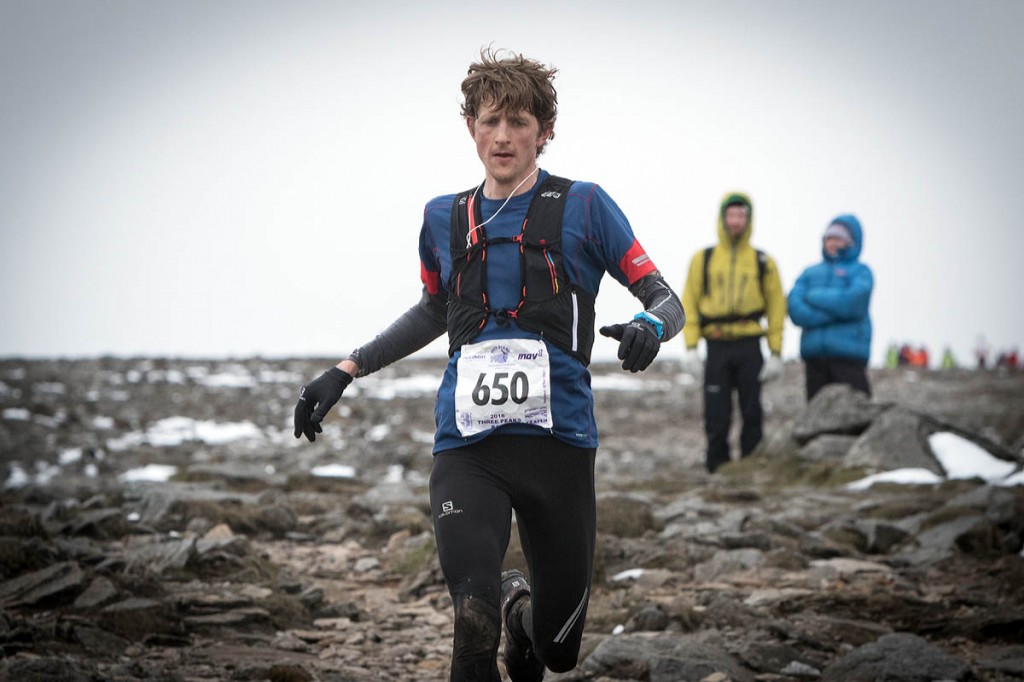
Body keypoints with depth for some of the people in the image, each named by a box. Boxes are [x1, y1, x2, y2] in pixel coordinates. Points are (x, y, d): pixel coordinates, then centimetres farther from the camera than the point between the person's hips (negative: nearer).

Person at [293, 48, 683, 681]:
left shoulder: (583, 207, 1)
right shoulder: (444, 219, 12)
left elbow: (666, 298, 2)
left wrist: (650, 328, -22)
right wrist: (345, 372, 24)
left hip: (558, 441, -1)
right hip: (467, 446, 1)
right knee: (475, 621, -24)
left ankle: (525, 618, 47)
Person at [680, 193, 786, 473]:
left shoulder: (763, 262, 8)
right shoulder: (703, 259, 9)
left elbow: (776, 308, 7)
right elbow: (689, 304, 6)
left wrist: (776, 353, -1)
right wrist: (690, 347, -4)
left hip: (749, 347, 0)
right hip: (717, 347, 0)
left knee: (752, 414, 1)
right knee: (716, 417, -1)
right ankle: (718, 470, 8)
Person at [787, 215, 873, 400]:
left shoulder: (860, 271, 8)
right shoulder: (810, 273, 18)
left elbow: (850, 302, -12)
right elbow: (795, 310, 2)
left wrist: (814, 296, -1)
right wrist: (835, 311, -9)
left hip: (848, 352, -4)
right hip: (814, 354, 4)